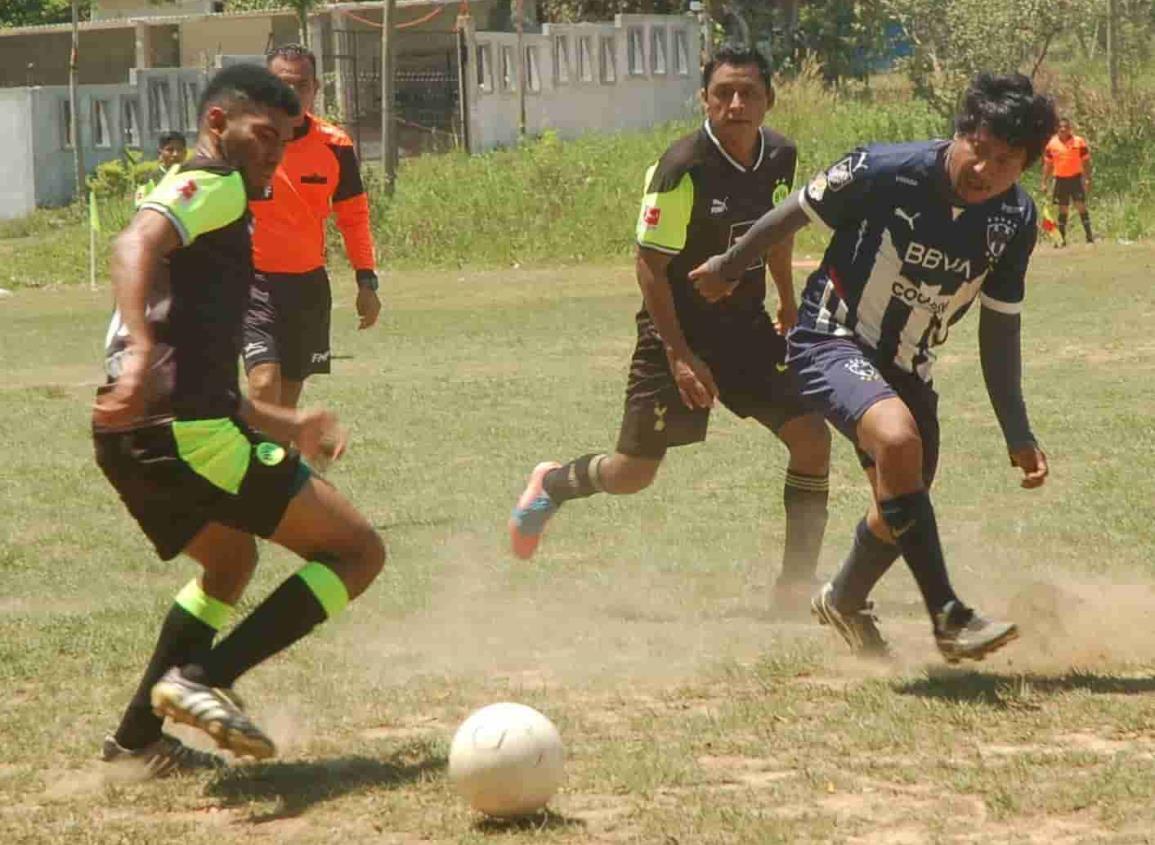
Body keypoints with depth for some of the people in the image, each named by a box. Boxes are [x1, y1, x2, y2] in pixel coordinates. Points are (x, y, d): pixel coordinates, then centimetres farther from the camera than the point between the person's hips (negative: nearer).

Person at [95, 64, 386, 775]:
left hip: (133, 440, 10)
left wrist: (289, 427, 31)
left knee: (231, 563, 35)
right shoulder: (212, 185, -1)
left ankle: (139, 736, 29)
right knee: (358, 550, -4)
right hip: (187, 430, -10)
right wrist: (141, 352, -39)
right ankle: (203, 679, -18)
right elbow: (135, 245, -24)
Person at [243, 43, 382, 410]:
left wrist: (367, 282, 6)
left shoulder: (334, 145, 0)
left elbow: (353, 216, 11)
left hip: (309, 283, 4)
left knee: (289, 397, 11)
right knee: (265, 383, -21)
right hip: (254, 281, -4)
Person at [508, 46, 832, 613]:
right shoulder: (683, 168, -22)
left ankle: (798, 582, 0)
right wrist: (679, 356, -21)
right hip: (678, 328, -5)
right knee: (633, 473, 2)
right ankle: (552, 484, 36)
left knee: (811, 435, -10)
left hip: (746, 325, 5)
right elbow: (650, 264, -19)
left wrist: (787, 304, 26)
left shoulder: (780, 157, -2)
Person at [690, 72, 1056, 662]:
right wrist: (729, 266, 8)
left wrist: (1018, 435, 3)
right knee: (899, 441, -32)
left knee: (902, 502, 10)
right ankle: (947, 617, -26)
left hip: (905, 368, 7)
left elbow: (999, 332, 4)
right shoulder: (886, 171, -23)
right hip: (831, 343, -6)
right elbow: (794, 215, -6)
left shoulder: (1014, 220, -7)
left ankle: (846, 603, 40)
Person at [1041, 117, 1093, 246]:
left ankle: (1089, 235, -5)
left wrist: (1088, 179, -6)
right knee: (1062, 210, 6)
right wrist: (1045, 183, 8)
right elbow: (1047, 165, 12)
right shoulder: (1051, 144, 4)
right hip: (1060, 180, 2)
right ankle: (1062, 238, 11)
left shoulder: (1079, 142, -1)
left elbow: (1086, 162, 2)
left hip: (1075, 178, -2)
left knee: (1081, 206, -9)